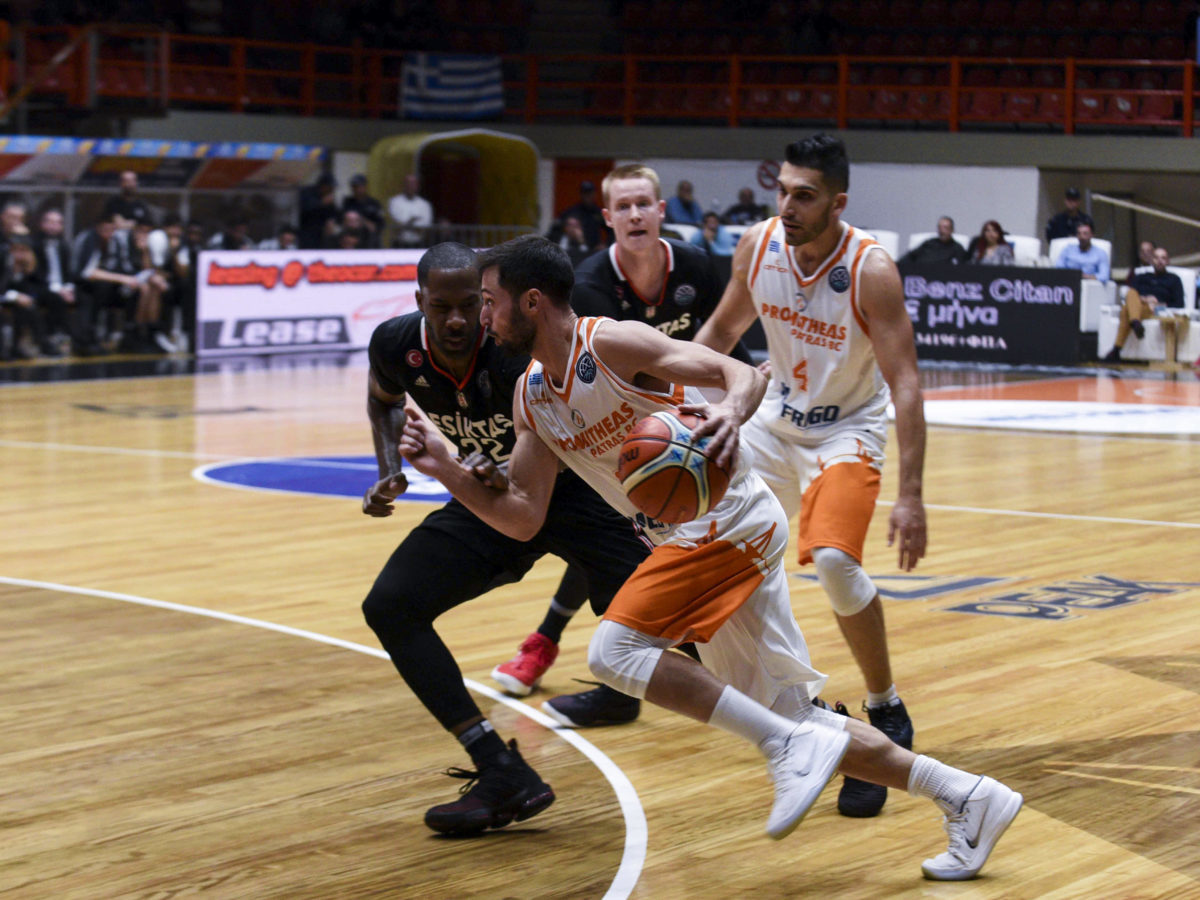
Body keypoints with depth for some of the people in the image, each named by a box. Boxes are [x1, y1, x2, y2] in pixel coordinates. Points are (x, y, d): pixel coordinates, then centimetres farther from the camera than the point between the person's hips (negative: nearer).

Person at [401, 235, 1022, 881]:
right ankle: (965, 797, 16)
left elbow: (743, 373, -19)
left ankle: (791, 748, -18)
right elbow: (523, 517, 9)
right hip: (691, 536, 9)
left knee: (613, 652, -20)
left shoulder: (611, 344, -14)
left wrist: (730, 413, -41)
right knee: (791, 717, 8)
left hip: (728, 519, -9)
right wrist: (446, 469, -4)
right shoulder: (530, 398, 9)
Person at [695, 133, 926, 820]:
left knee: (833, 560, -28)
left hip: (847, 430, -6)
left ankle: (887, 712, -9)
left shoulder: (871, 270, -27)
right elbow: (722, 332, 6)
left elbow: (905, 385, -27)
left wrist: (911, 497, -32)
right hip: (776, 417, 6)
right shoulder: (759, 245, -12)